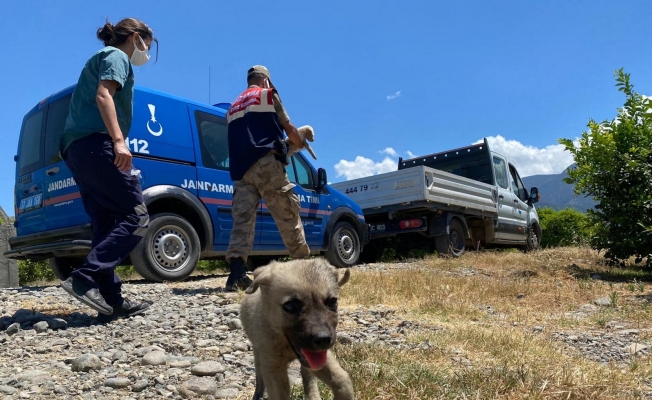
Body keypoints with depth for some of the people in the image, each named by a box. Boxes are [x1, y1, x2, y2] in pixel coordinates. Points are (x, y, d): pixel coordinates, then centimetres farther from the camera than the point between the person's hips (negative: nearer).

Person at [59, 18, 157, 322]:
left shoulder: (101, 59, 32)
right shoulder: (117, 56, 4)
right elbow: (103, 96, -14)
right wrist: (119, 141, -25)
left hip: (77, 148, 10)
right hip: (95, 144, -10)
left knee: (106, 226, 5)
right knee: (136, 216, -11)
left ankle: (111, 300, 3)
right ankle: (85, 278, -19)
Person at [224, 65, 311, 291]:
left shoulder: (233, 107, 29)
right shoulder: (268, 95, 11)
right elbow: (288, 127, 13)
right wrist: (301, 144, 33)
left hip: (241, 169, 6)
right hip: (265, 163, -5)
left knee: (242, 217, -4)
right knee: (287, 215, 0)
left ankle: (237, 272, -19)